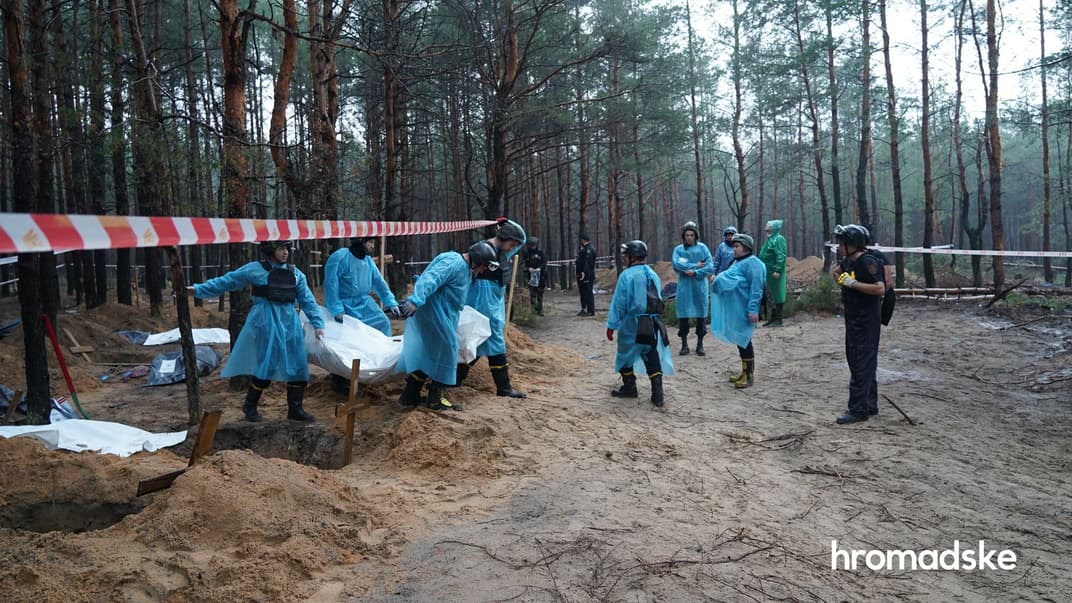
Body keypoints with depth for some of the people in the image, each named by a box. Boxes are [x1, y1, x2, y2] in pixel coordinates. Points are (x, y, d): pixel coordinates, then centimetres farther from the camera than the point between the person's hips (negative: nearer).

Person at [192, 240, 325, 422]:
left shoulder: (295, 274, 10)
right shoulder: (255, 270, -2)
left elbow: (307, 300, 10)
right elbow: (226, 282, 3)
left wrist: (318, 324, 3)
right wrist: (198, 290, 2)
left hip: (290, 323, 5)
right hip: (265, 323, -5)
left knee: (298, 367, 4)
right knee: (265, 366, -5)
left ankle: (295, 409, 17)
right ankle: (250, 407, 17)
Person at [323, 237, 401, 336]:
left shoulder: (368, 260, 6)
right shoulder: (340, 257, -16)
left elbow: (379, 282, 10)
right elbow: (331, 284, -19)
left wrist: (391, 303, 3)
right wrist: (337, 310, -22)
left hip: (364, 302, 6)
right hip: (345, 304, -6)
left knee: (383, 323, -1)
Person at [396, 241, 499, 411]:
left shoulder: (465, 268, 18)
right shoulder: (454, 263, -17)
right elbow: (430, 279, -31)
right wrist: (415, 300, -41)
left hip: (441, 314, 11)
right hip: (435, 314, -11)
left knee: (427, 352, 13)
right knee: (445, 352, -2)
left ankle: (410, 396, 20)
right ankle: (435, 399, 8)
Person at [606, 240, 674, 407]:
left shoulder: (627, 275, -13)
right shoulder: (653, 274, 8)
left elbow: (618, 302, -12)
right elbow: (658, 299, 13)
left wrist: (611, 325, -8)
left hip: (631, 324, -5)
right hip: (652, 324, 5)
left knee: (626, 354, 15)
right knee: (652, 357, 7)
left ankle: (629, 387, 25)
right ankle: (657, 394, 1)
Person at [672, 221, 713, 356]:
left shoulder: (702, 248, 2)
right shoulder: (678, 250, 4)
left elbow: (709, 267, -5)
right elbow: (677, 265, -13)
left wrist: (695, 272, -17)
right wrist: (695, 265, -13)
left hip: (699, 285, 0)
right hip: (684, 286, 0)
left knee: (701, 314, 3)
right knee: (683, 314, 0)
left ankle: (700, 344, 14)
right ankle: (684, 344, 11)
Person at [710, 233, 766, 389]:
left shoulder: (752, 263, -14)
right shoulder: (737, 262, 17)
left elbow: (756, 288, -21)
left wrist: (753, 309, -25)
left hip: (743, 310, -10)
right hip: (734, 309, 10)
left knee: (744, 341, -5)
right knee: (739, 341, 15)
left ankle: (749, 375, 3)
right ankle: (745, 372, 24)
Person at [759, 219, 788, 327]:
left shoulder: (779, 239, -12)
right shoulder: (770, 239, 17)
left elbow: (781, 256, -20)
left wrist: (777, 270, -26)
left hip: (774, 272, -10)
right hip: (768, 272, 10)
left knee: (776, 295, -4)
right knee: (771, 296, 13)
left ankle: (778, 320, 0)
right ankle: (773, 318, 20)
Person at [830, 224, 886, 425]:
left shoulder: (868, 262, -18)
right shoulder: (848, 262, 9)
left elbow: (880, 289, -27)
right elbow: (835, 271, 28)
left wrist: (852, 283, -25)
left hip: (867, 321, -10)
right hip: (853, 319, 10)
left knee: (861, 365, -7)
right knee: (856, 361, 16)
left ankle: (858, 410, -2)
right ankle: (870, 405, 28)